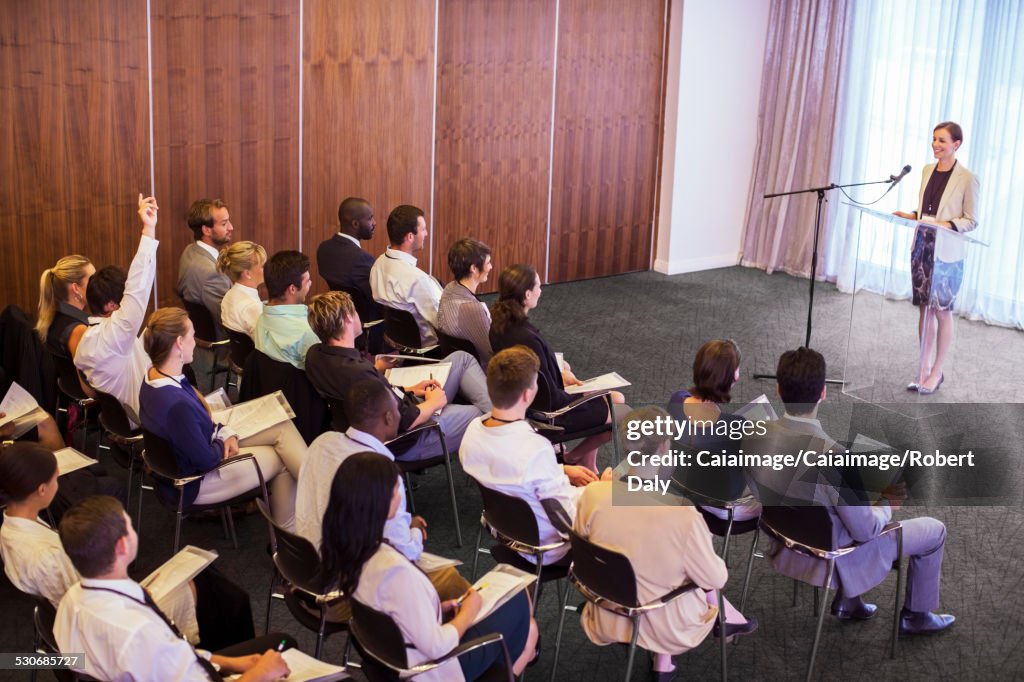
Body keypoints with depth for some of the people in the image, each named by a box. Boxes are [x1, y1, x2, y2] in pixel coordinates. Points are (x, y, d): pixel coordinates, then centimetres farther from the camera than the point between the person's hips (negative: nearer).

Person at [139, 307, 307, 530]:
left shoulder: (155, 376, -6)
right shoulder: (176, 405, -37)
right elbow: (207, 460, -26)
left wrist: (226, 434, -5)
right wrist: (222, 443, -5)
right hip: (194, 483, -9)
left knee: (283, 427, 2)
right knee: (282, 460, 2)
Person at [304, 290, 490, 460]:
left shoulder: (316, 354, -6)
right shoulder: (356, 372, -36)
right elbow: (407, 421, -28)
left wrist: (409, 390, 5)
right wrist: (433, 403, -8)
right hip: (409, 442, -10)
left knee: (461, 358, 12)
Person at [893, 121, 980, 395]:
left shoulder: (967, 179, -10)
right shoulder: (927, 170, 9)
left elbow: (971, 220, -8)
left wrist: (948, 225, -24)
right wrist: (910, 215, -1)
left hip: (946, 253, -6)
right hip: (922, 247, 6)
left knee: (942, 311, 3)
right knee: (924, 308, 10)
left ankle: (936, 372, 13)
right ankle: (924, 368, 19)